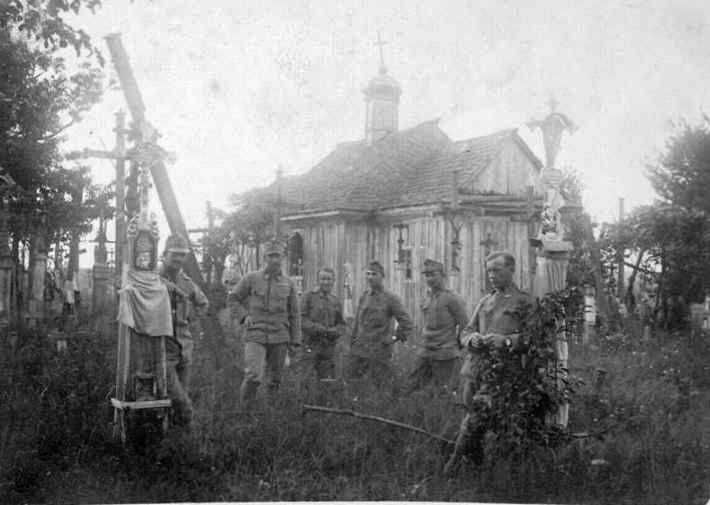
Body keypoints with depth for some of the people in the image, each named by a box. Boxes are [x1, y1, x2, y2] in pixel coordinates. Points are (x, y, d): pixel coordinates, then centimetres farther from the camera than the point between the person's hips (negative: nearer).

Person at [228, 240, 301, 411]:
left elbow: (294, 314, 10)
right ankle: (244, 410, 5)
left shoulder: (288, 283, 6)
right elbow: (233, 298, 12)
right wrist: (244, 315, -3)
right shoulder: (251, 278, 0)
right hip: (255, 336, -3)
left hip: (279, 338, 3)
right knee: (253, 376, -16)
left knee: (275, 379, 9)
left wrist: (295, 340, 6)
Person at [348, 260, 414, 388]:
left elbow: (407, 324, -7)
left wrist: (394, 338, -7)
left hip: (379, 354, -5)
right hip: (358, 352, 5)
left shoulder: (391, 299, -6)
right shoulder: (363, 297, 10)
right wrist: (353, 343, 13)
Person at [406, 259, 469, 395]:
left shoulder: (451, 298, -10)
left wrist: (455, 345, -1)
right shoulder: (427, 299, 12)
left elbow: (465, 325, -8)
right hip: (424, 353, 7)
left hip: (445, 355, -7)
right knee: (412, 389, 6)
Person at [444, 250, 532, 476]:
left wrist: (507, 340, -20)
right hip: (474, 366, 5)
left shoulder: (525, 302, 4)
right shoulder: (485, 302, 20)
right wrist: (473, 339, -3)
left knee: (480, 407, -20)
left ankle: (458, 456, -8)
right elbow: (465, 333, 20)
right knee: (473, 415, 3)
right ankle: (478, 462, 18)